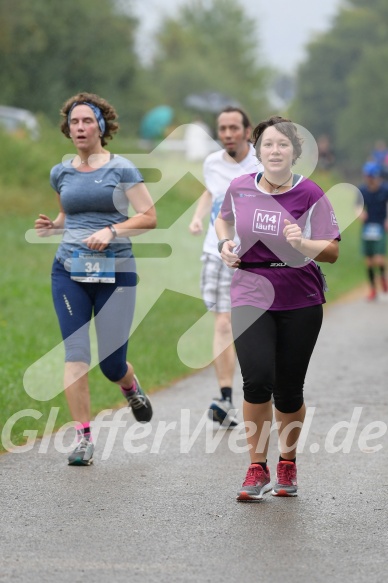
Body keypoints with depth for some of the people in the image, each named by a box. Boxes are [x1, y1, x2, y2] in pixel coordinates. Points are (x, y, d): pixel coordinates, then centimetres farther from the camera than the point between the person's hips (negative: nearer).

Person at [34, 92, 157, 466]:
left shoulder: (121, 169, -2)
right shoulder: (61, 173, 9)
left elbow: (149, 217, -4)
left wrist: (111, 230, -18)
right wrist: (52, 227, 3)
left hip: (115, 271, -2)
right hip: (69, 270, 3)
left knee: (111, 363, 0)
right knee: (75, 353, -10)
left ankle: (131, 388, 36)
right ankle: (83, 438, -6)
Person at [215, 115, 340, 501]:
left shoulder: (310, 194, -5)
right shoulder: (240, 188, 2)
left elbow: (333, 252, -6)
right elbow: (224, 219, 25)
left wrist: (302, 244, -24)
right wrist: (225, 244, 5)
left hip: (300, 302, -1)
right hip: (251, 298, 1)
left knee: (288, 391, 4)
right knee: (257, 379, -17)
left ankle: (288, 464, 28)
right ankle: (257, 469, -4)